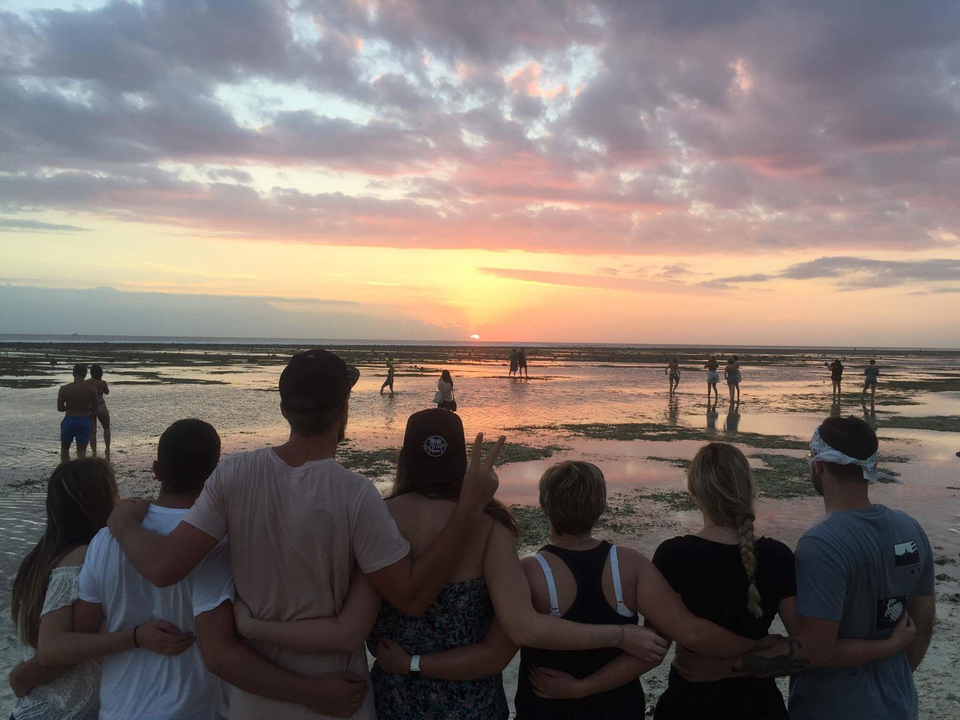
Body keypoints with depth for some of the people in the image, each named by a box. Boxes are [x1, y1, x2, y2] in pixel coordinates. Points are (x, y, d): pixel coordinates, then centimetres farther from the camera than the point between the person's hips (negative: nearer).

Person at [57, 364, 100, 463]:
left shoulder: (64, 389, -9)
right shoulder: (91, 389, -9)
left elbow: (59, 408, -4)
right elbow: (95, 409, -3)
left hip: (69, 421, 0)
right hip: (84, 422, 0)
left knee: (64, 449, 19)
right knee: (81, 451, 5)